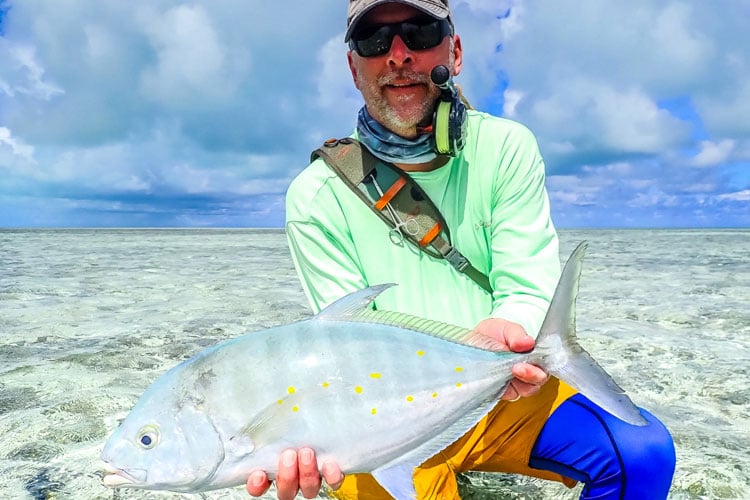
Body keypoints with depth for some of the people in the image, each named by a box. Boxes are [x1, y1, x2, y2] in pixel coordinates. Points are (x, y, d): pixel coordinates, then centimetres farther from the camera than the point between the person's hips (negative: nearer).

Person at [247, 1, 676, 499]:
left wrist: (505, 330, -37)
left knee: (642, 451, -19)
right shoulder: (317, 195, -12)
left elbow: (531, 293, -13)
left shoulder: (507, 148, -7)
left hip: (507, 390, 1)